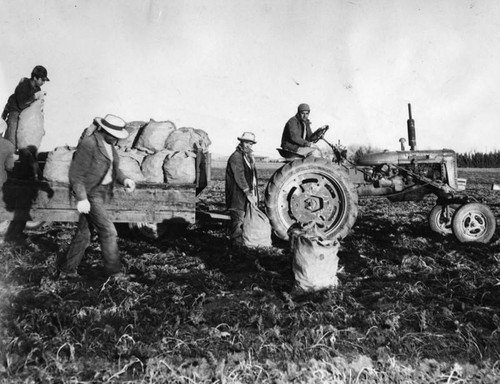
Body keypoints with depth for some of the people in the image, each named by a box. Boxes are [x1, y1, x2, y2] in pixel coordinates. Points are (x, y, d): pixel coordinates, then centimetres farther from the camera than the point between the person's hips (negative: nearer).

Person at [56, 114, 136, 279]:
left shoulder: (109, 144, 9)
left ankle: (67, 269, 26)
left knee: (83, 233, 14)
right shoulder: (88, 144, -18)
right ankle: (114, 270, 7)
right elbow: (76, 174, -18)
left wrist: (125, 180, -2)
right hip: (90, 194, -9)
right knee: (108, 231, -7)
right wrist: (81, 198, -23)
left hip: (102, 193, 9)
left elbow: (114, 169, 17)